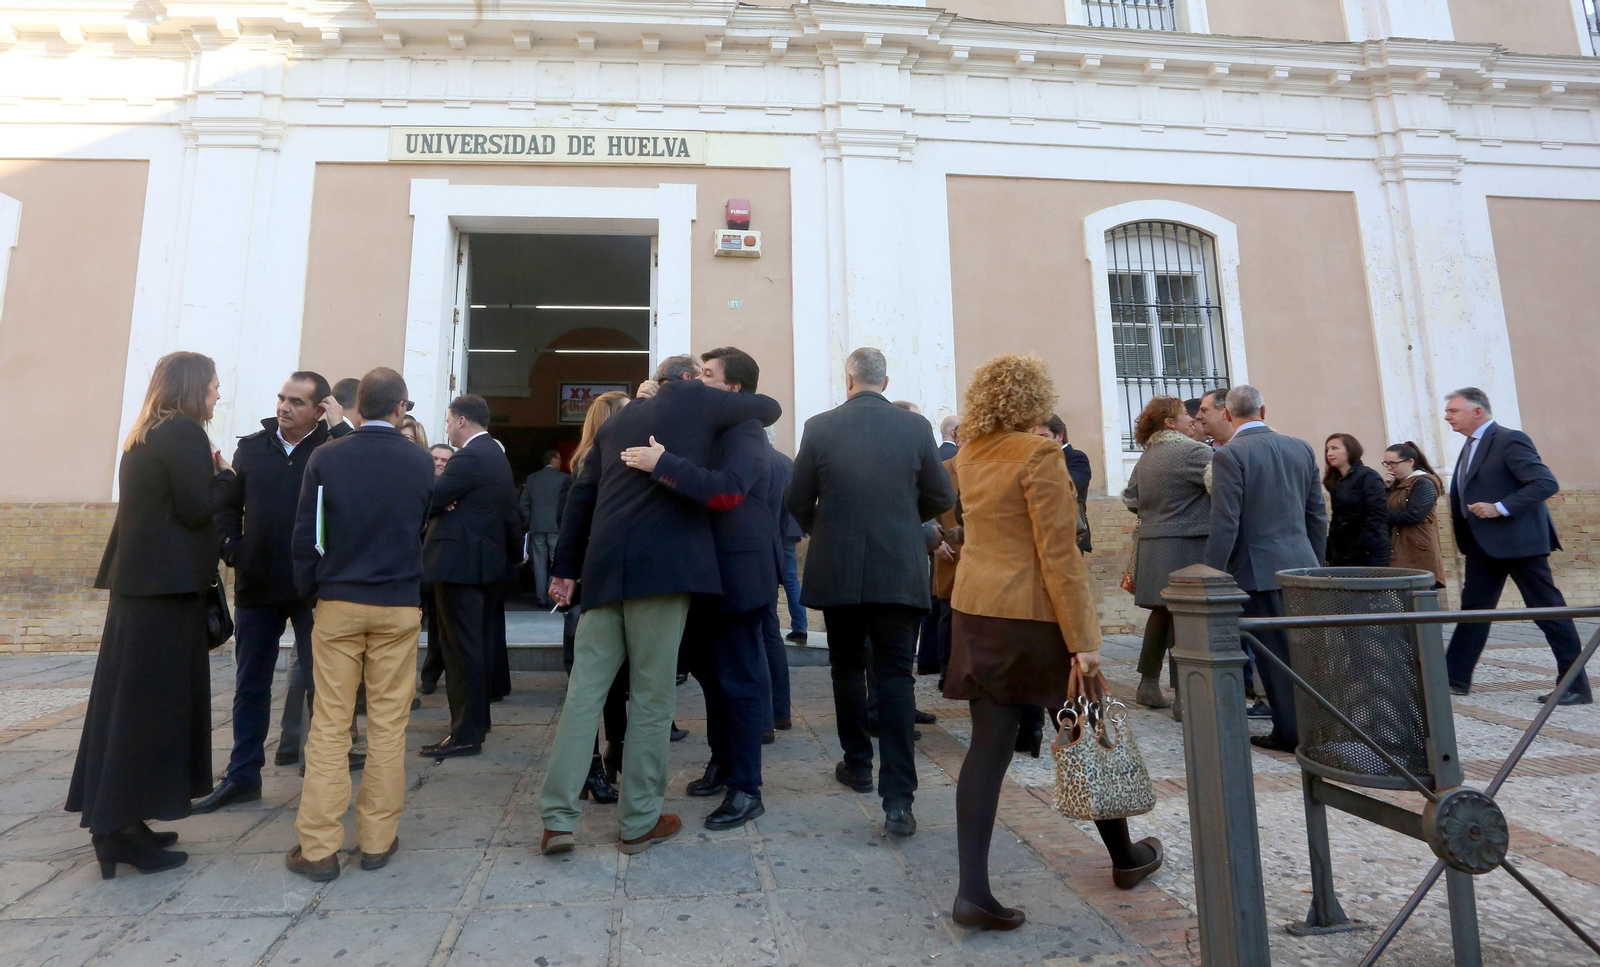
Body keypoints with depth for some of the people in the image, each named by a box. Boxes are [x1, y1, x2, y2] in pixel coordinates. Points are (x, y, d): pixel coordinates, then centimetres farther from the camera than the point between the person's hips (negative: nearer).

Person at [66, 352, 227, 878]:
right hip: (167, 583, -9)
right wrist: (221, 473, -1)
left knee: (128, 700, 12)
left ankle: (116, 819, 21)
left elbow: (165, 502, 14)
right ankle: (123, 829, 4)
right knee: (152, 701, -3)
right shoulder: (185, 433, -12)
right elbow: (196, 509, -17)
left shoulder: (144, 436, 16)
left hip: (139, 580, 9)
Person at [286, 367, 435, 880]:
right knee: (388, 724, 7)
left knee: (329, 725, 6)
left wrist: (308, 591, 11)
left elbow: (306, 535, -1)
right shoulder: (420, 461, -3)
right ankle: (377, 840, 14)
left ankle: (318, 847, 10)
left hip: (338, 603, 0)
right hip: (399, 605, 0)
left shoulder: (325, 458, -4)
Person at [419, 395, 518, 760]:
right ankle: (476, 720, 29)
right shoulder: (496, 455, 16)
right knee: (477, 645, 17)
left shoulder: (469, 458, -16)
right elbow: (510, 508, 17)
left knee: (461, 648, -5)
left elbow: (429, 499, -19)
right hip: (485, 559, 10)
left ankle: (465, 734, 0)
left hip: (459, 562, -10)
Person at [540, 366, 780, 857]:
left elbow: (581, 496, 16)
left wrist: (567, 567, 18)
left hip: (606, 567, 5)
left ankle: (557, 818, 7)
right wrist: (725, 402, 36)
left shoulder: (615, 421, 21)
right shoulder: (695, 400, 6)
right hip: (663, 567, -5)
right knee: (652, 696, 3)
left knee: (584, 689, 6)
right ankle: (640, 821, 12)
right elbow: (770, 408, 16)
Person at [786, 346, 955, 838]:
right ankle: (898, 797, -2)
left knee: (848, 668, 17)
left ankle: (858, 764, 31)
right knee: (895, 674, 3)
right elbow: (942, 498, 4)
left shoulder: (819, 427, -3)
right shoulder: (915, 426, -1)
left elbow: (797, 501, 1)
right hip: (900, 571, 0)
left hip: (837, 571, 0)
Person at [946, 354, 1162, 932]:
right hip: (1036, 614, -6)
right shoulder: (1038, 454, -14)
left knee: (988, 747, 5)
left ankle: (972, 890, 2)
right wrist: (1081, 638, -16)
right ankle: (1125, 857, 35)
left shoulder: (968, 457, 7)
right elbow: (1058, 552, -18)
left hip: (978, 612, 6)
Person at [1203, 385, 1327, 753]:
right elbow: (1318, 514, 12)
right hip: (1300, 565, 6)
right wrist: (1313, 562, 22)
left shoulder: (1230, 454, -13)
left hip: (1259, 569, -6)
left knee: (1275, 651, 3)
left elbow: (1225, 524, -16)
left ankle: (1290, 731, 11)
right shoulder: (1301, 448, 7)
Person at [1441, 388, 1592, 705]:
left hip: (1518, 541, -9)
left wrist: (1500, 508, -24)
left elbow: (1546, 483, -20)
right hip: (1484, 545, 9)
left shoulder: (1510, 440, -13)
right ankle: (1455, 677, 15)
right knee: (1473, 608, 10)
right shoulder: (1472, 446, 13)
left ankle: (1577, 686, 10)